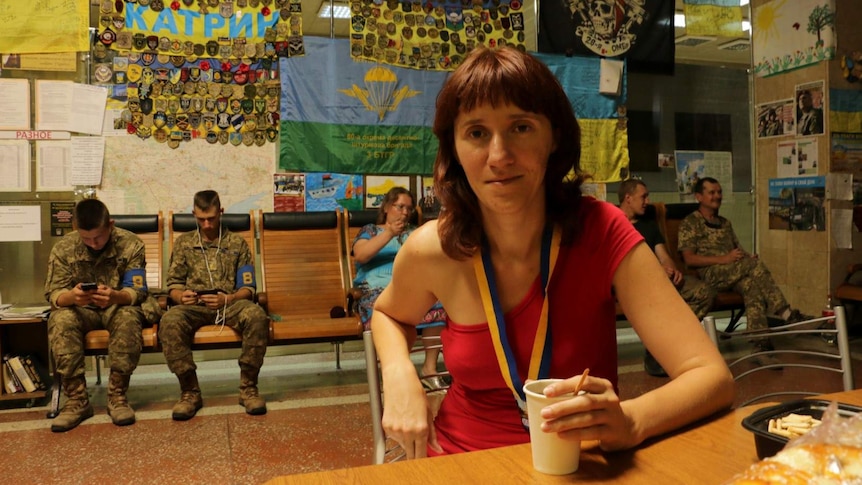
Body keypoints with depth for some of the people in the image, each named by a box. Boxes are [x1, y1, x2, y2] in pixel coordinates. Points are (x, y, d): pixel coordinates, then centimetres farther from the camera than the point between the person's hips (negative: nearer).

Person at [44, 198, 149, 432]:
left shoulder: (131, 245, -12)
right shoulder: (63, 249, -7)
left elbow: (137, 292, -16)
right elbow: (53, 294, -10)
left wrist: (115, 296, -41)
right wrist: (71, 297, -37)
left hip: (119, 308, -1)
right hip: (81, 309, 2)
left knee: (129, 318, -36)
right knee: (60, 320, -31)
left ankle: (117, 396, -25)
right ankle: (77, 400, -25)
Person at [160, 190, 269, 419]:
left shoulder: (237, 243, 12)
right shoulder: (183, 242, 15)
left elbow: (248, 287, 6)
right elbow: (173, 284, 13)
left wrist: (227, 299, -17)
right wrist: (180, 296, -13)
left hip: (230, 304, -1)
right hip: (194, 306, 1)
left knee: (256, 315, -36)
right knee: (170, 321, -35)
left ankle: (248, 387, -22)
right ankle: (190, 391, -21)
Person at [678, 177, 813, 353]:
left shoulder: (725, 223, 29)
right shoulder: (689, 223, 6)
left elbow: (738, 250, 28)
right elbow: (689, 259, -6)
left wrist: (748, 256, 2)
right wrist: (723, 259, -17)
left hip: (733, 275, 6)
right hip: (710, 274, -6)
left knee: (750, 284, -33)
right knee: (755, 264, -30)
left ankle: (761, 340, -44)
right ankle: (784, 312, -29)